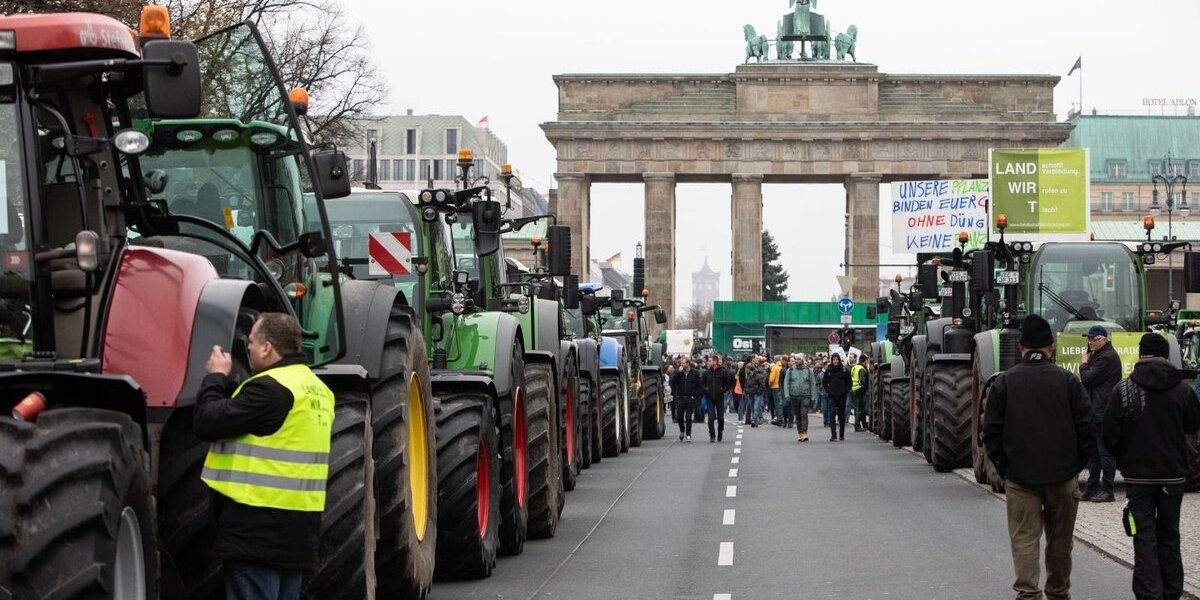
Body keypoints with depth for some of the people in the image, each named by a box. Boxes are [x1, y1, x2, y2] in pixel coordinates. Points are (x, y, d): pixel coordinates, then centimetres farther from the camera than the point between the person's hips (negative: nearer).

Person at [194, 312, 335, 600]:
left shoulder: (270, 387, -16)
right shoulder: (315, 388, 15)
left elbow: (207, 423, -17)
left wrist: (215, 377, 0)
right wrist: (225, 382, 16)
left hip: (258, 532, -9)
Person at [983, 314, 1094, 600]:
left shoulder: (1004, 382, -2)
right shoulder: (1068, 380, -2)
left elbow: (992, 432, -2)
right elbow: (1087, 429, -1)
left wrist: (1004, 468, 7)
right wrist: (1076, 464, 9)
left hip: (1020, 477, -1)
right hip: (1062, 476, 1)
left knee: (1024, 539, 0)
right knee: (1060, 539, 14)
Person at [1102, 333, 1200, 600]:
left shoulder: (1123, 390, -10)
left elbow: (1110, 436, -8)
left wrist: (1123, 459, 10)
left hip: (1138, 475, -2)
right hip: (1173, 475, 2)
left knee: (1145, 537, 1)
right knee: (1169, 536, 15)